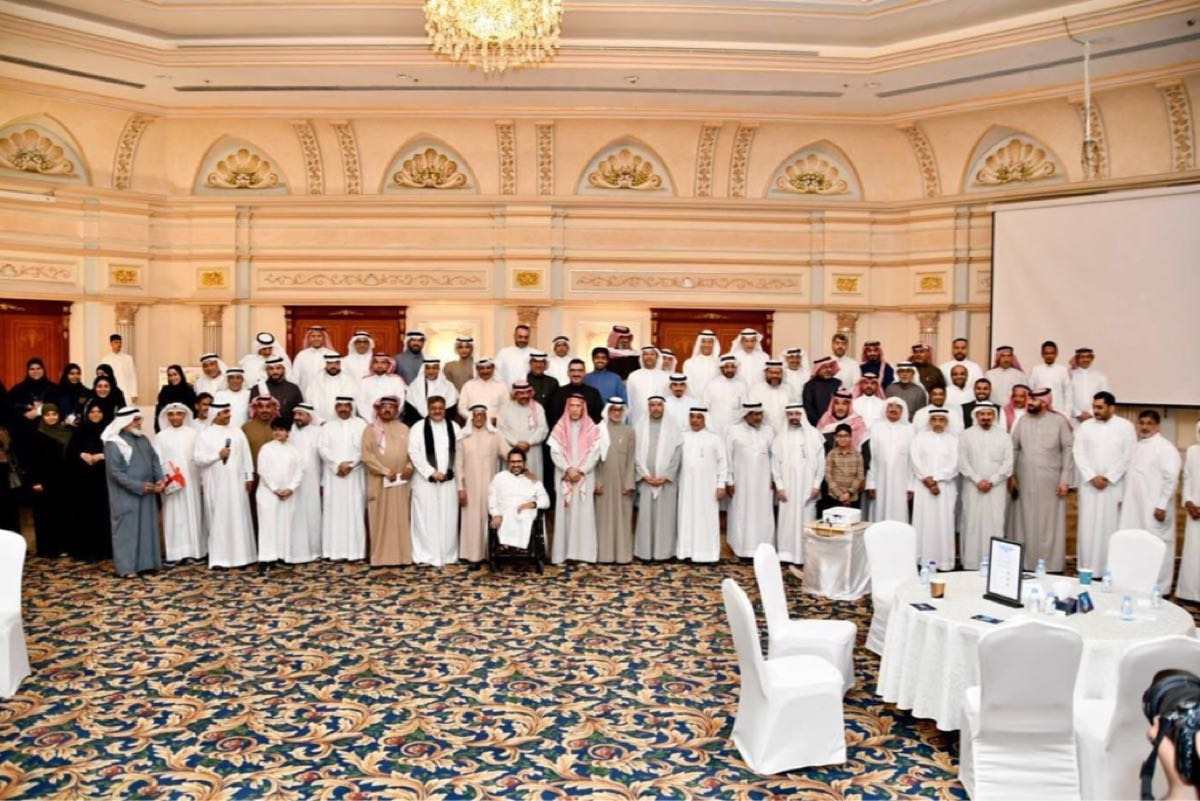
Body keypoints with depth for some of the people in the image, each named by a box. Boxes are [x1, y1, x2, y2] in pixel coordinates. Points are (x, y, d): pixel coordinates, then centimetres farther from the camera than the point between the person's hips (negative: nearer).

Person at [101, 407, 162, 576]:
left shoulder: (143, 439, 10)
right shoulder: (113, 444, -10)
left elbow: (154, 460, 12)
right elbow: (115, 472, -15)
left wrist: (159, 479, -5)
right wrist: (138, 486, -19)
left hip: (147, 493, 7)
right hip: (126, 496, -7)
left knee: (147, 527, 10)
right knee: (128, 529, -1)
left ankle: (146, 562, 19)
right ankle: (126, 567, 5)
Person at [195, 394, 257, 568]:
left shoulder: (237, 432, 8)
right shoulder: (205, 434, 0)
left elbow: (246, 455, 8)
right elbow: (198, 459, -6)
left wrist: (249, 477, 3)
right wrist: (218, 455, -15)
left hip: (236, 482, 3)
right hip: (215, 484, -3)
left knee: (239, 519, 4)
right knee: (218, 520, 0)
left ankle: (240, 556, 10)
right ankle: (219, 558, 3)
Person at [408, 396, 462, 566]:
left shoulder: (454, 427, 9)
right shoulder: (418, 427, -1)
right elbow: (414, 453, -8)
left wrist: (449, 472, -2)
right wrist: (431, 472, -12)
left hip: (448, 480, 3)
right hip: (425, 480, -3)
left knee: (448, 518, 5)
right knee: (426, 518, 0)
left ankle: (448, 554, 14)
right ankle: (425, 555, 6)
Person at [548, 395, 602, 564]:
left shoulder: (592, 429, 4)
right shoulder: (559, 428, 5)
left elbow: (594, 453, -3)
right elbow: (555, 453, -2)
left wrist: (580, 471, -13)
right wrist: (568, 470, -15)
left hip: (585, 478, 0)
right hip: (564, 477, 0)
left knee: (584, 514, -2)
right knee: (564, 513, 0)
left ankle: (583, 554, 1)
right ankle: (562, 554, 3)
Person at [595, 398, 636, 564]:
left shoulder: (629, 432, 4)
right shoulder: (599, 430, 3)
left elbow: (631, 460, 2)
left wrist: (629, 483, -6)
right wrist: (596, 481, -6)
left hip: (622, 480, 0)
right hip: (603, 480, 0)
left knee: (622, 516, 3)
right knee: (604, 516, 3)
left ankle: (623, 553, 8)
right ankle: (605, 553, 8)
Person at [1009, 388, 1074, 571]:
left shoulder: (1058, 421, -1)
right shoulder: (1022, 421, 6)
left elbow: (1068, 449, -2)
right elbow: (1013, 449, 8)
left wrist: (1065, 479, -6)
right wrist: (1011, 475, 3)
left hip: (1050, 483, -2)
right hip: (1025, 483, 2)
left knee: (1050, 525, 3)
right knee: (1026, 524, 5)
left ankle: (1051, 566, 10)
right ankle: (1025, 564, 12)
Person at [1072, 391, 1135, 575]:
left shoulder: (1126, 426, 1)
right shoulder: (1085, 426, 7)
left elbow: (1128, 456, -4)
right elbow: (1078, 454, 2)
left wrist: (1108, 478, -10)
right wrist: (1092, 477, -9)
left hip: (1115, 485, -2)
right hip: (1089, 484, 2)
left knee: (1111, 526, -2)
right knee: (1088, 527, 1)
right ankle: (1087, 569, 7)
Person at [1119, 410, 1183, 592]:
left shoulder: (1165, 447, -8)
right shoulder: (1136, 447, 14)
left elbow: (1171, 478, -13)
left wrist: (1162, 505, -17)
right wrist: (1123, 498, 14)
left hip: (1153, 509, -7)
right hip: (1133, 508, 7)